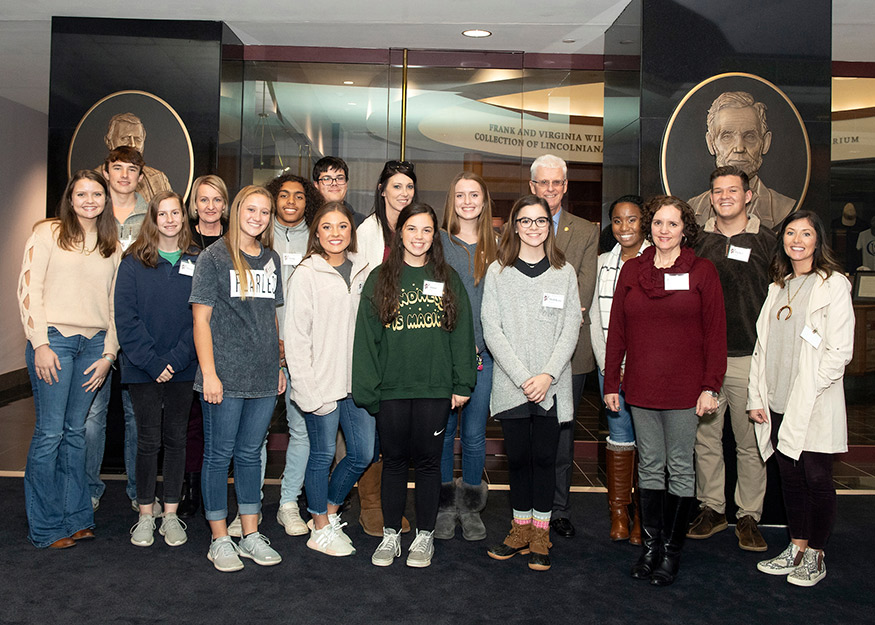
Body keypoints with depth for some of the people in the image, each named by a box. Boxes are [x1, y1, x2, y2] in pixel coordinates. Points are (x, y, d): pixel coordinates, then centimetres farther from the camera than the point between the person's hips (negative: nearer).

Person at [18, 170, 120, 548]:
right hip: (54, 339, -4)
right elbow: (28, 290, -4)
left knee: (75, 431, 8)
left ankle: (74, 517, 18)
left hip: (93, 343, 4)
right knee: (50, 432, -3)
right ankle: (44, 527, 9)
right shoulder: (48, 233, 2)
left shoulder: (112, 247, 14)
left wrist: (109, 352, 6)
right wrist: (40, 344, -10)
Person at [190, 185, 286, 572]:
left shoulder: (271, 259, 13)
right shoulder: (214, 257, -4)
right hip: (224, 377, -5)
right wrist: (209, 373, -13)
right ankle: (220, 540, 16)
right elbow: (201, 318, -7)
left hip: (264, 378, 5)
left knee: (250, 454, 13)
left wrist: (278, 366, 15)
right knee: (219, 454, 4)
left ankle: (251, 536, 23)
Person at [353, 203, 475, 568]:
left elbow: (461, 333, 6)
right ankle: (390, 535, 23)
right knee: (394, 460, 9)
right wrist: (367, 388, -4)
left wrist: (462, 384, 0)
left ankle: (425, 536, 21)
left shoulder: (448, 279, 6)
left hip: (435, 388, 0)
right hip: (391, 388, 0)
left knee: (428, 461, 7)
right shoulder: (380, 278, 4)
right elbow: (366, 336, 2)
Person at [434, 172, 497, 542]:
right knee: (443, 431, 6)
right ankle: (445, 508, 21)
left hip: (482, 354, 1)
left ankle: (470, 508, 22)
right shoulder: (438, 241, 2)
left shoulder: (494, 247, 9)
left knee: (474, 435, 5)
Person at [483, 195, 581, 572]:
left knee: (544, 458, 5)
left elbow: (570, 329, 1)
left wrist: (547, 375, -12)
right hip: (510, 384, 0)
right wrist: (522, 377, -11)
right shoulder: (498, 272, 4)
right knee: (517, 458, 8)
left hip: (552, 386, 0)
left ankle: (540, 534, 17)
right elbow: (492, 330, -3)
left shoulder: (564, 273, 6)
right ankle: (521, 529, 22)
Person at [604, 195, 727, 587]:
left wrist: (710, 387, -9)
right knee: (649, 466, 11)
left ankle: (671, 550, 17)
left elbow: (715, 333, -3)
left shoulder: (702, 272, -1)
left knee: (680, 467, 6)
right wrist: (610, 383, 7)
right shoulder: (631, 270, 7)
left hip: (684, 389, -3)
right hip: (640, 388, 3)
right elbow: (616, 330, 9)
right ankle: (650, 545, 22)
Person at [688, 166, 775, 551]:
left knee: (751, 443, 4)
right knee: (705, 438, 9)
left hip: (749, 357, -2)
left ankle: (748, 516, 17)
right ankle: (711, 509, 22)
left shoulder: (767, 242, 2)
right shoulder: (698, 242, 9)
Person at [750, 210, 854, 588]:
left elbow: (840, 352, -11)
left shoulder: (833, 285, -6)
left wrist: (806, 393, -15)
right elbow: (762, 346, 12)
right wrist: (757, 397, 6)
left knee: (817, 478, 4)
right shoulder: (778, 287, 13)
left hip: (815, 406, -5)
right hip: (778, 404, 6)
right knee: (790, 477, 12)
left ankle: (815, 555, 18)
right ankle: (796, 547, 25)